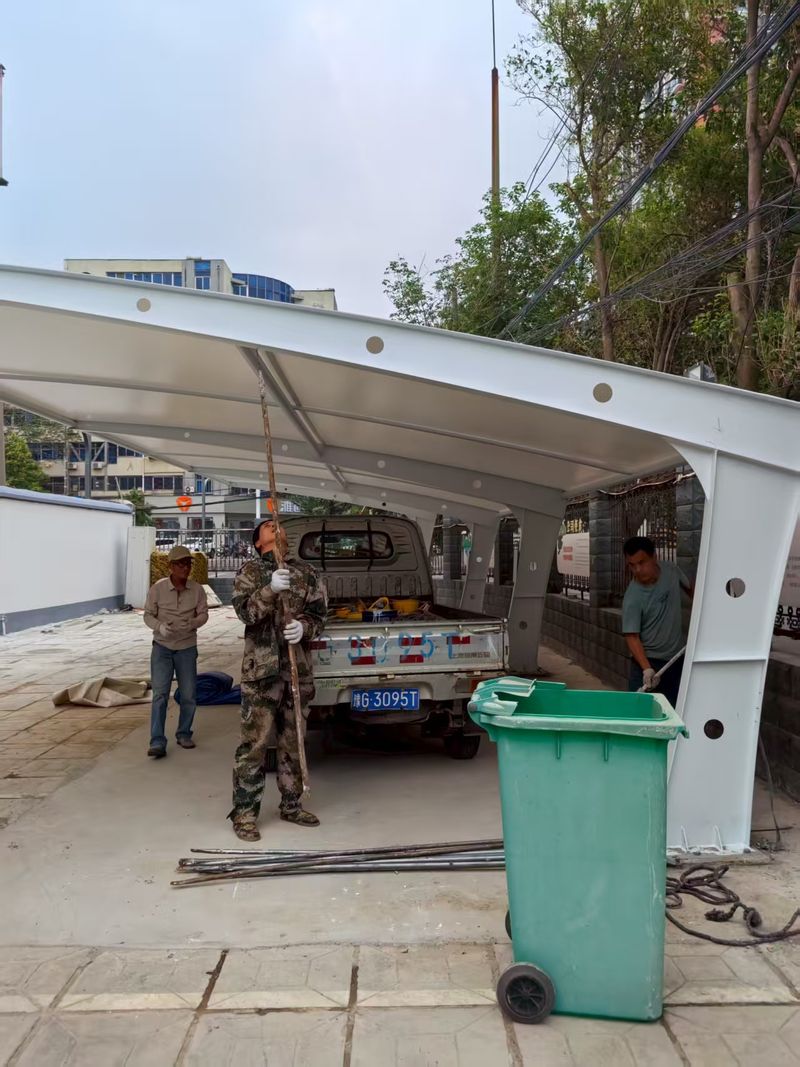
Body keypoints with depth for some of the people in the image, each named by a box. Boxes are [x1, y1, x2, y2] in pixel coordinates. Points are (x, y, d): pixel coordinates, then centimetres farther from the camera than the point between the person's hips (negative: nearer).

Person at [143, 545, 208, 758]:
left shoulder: (197, 589, -5)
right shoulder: (158, 588, -9)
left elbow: (203, 614, -2)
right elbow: (148, 615, -4)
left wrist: (191, 624, -24)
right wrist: (160, 626, -24)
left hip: (187, 648, 2)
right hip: (162, 647, -2)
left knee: (189, 695, 7)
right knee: (160, 694, -8)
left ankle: (184, 734, 26)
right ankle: (157, 742, -6)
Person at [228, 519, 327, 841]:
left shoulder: (307, 572, 12)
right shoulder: (250, 570, 4)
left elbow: (319, 614, 8)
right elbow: (244, 610, -10)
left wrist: (303, 627, -14)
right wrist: (270, 590, -27)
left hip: (299, 669, 4)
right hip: (261, 668, -4)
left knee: (293, 741, 13)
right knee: (254, 742, -3)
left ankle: (291, 805, 25)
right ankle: (245, 812, 6)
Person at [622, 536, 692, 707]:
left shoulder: (670, 569, -7)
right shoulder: (632, 598, -22)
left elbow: (689, 588, 15)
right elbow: (632, 637, -22)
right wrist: (646, 669, -32)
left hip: (678, 656, 5)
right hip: (648, 660, -5)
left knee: (675, 708, 7)